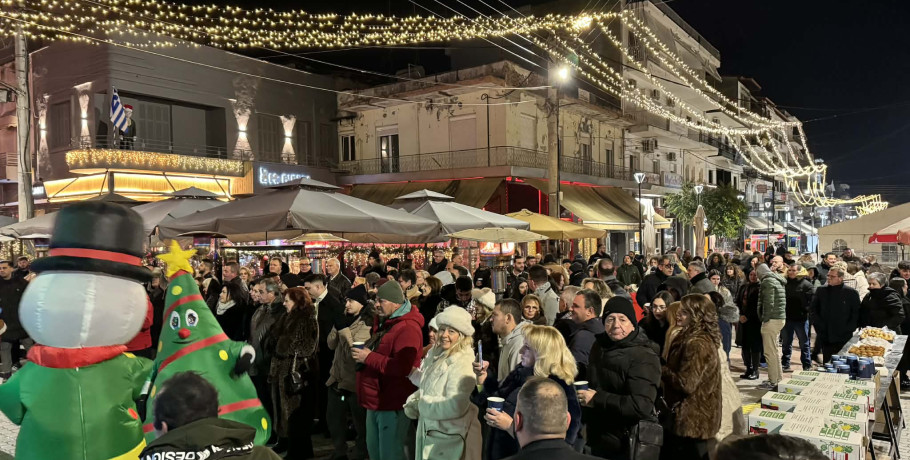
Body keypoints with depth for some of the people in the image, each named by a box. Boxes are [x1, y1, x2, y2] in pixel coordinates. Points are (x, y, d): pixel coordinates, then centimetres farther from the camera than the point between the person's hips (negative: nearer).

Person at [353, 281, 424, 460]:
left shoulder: (407, 328, -21)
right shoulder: (382, 321, 11)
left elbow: (402, 368, -31)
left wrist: (369, 357, -24)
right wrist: (364, 353, 4)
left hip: (393, 404, -10)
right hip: (376, 400, 10)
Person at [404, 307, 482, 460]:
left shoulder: (462, 364, -20)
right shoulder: (435, 355, 6)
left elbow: (455, 407, -27)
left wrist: (421, 405, -15)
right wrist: (413, 402, -4)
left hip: (449, 440, -7)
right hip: (428, 432, 7)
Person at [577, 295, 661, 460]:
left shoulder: (643, 357, -18)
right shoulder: (600, 345, 6)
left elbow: (641, 406, -29)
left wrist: (597, 399, -25)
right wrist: (581, 394, 4)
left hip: (625, 446, -7)